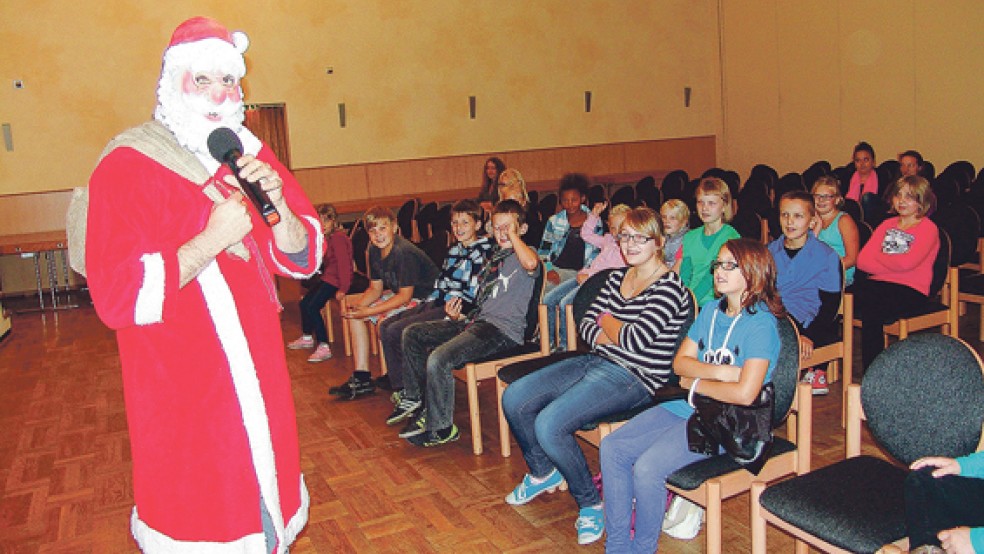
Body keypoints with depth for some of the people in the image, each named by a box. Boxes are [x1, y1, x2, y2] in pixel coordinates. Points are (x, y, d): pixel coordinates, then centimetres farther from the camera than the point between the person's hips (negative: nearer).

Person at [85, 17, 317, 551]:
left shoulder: (252, 156, 5)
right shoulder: (126, 167, -12)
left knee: (265, 497, 17)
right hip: (180, 388, -4)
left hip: (258, 375, 5)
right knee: (196, 510, 9)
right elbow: (116, 296, -20)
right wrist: (211, 240, -24)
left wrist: (277, 202, -14)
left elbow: (301, 258, 4)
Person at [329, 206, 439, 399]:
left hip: (425, 298, -10)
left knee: (385, 322, -30)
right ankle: (362, 377, 6)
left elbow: (405, 296, -26)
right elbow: (376, 289, 6)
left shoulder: (404, 252, -27)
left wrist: (369, 311, -27)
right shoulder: (375, 250, -1)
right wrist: (358, 304, -14)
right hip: (399, 293, 10)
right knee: (354, 315, 4)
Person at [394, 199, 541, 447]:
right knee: (412, 334, 12)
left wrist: (513, 235, -17)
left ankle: (441, 428, -10)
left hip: (504, 330, -10)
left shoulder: (525, 253, -4)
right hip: (477, 321, 10)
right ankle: (415, 399, 21)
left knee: (438, 359, -28)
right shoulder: (495, 257, 23)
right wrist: (457, 316, 8)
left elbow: (531, 264, -33)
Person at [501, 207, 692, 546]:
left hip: (633, 377, -9)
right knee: (513, 399, -1)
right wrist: (605, 337, -10)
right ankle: (542, 473, 24)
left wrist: (606, 321, -2)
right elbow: (586, 322, 10)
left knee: (549, 424, -26)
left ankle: (590, 504, -1)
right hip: (596, 361, 9)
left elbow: (634, 340, -21)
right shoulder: (618, 277, 13)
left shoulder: (669, 287, -13)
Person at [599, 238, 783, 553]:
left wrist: (695, 382, -7)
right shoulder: (710, 312, 12)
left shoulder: (760, 325, -12)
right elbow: (680, 362, 6)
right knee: (612, 447, -6)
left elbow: (745, 393, -22)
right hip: (686, 406, 8)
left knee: (647, 466, -26)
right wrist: (721, 371, -13)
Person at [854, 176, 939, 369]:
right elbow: (862, 260, 7)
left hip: (911, 290, -5)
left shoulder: (928, 228, 3)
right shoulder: (887, 224, 20)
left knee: (872, 311, -33)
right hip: (880, 284, 5)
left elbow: (906, 262, -15)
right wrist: (892, 265, -8)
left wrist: (878, 256, 3)